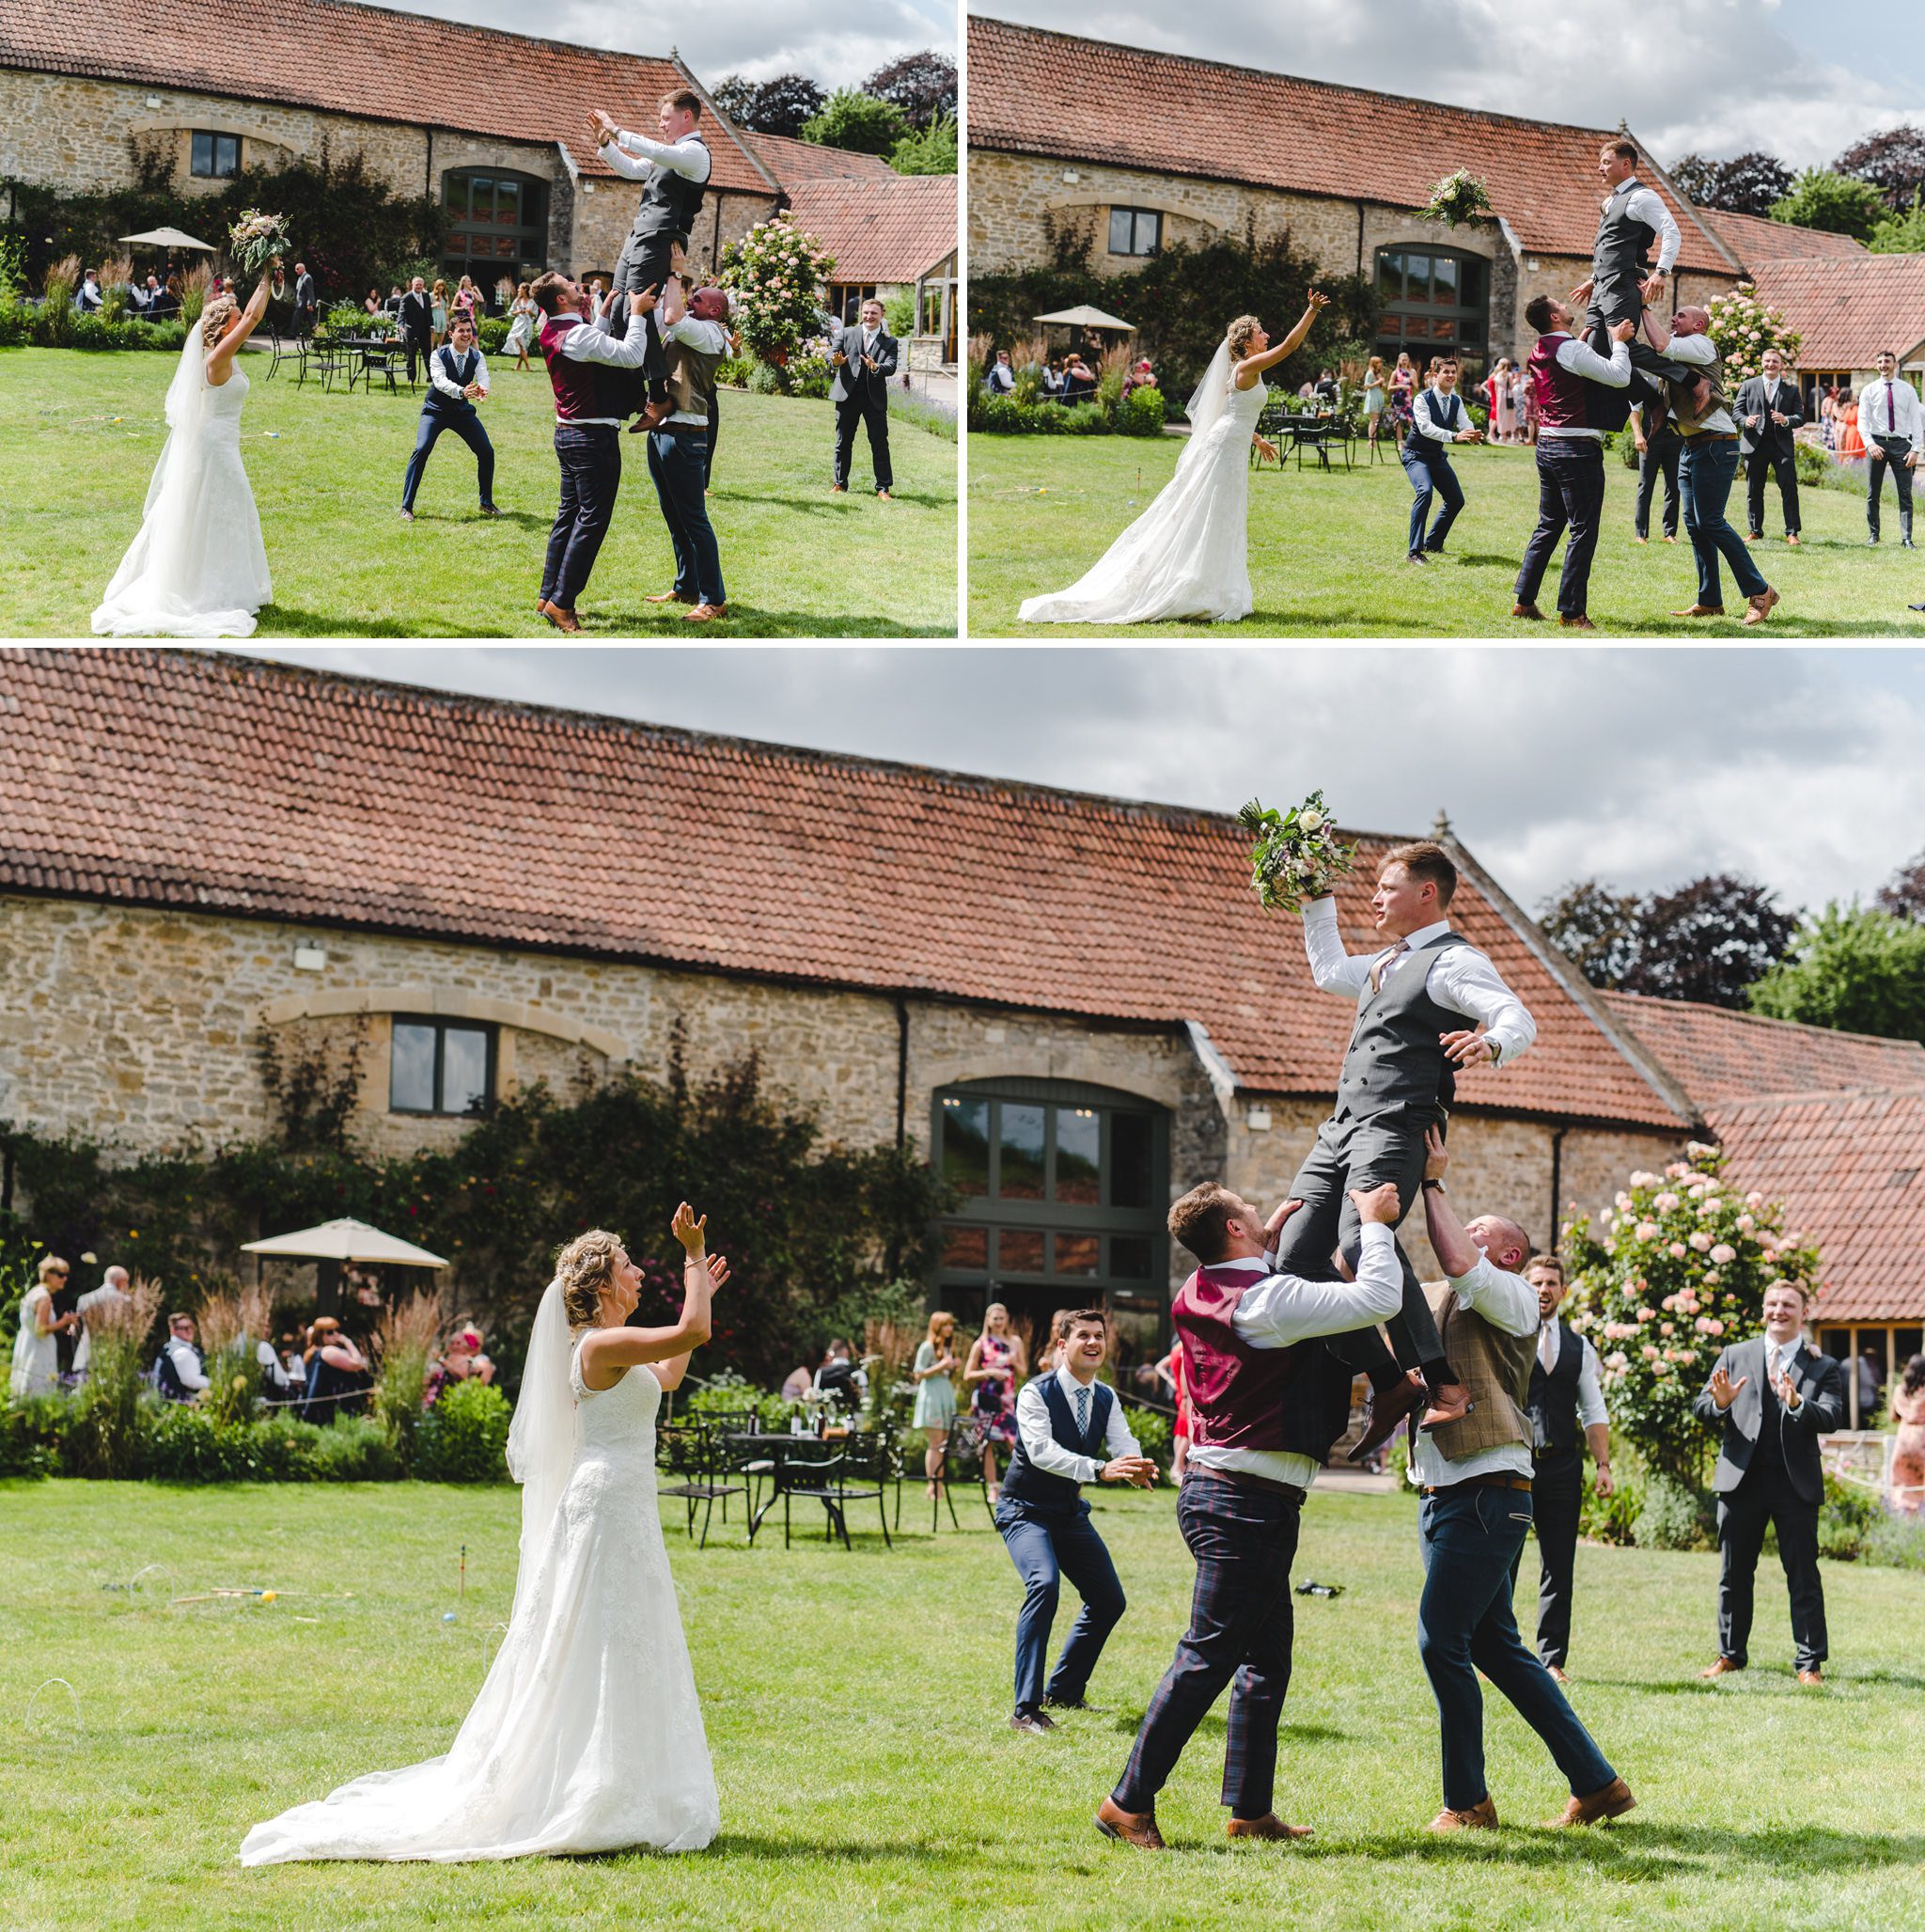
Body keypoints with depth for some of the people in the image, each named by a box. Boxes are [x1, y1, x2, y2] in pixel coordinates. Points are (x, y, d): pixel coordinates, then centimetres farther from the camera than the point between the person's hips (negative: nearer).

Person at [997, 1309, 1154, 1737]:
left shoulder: (1106, 1399, 2)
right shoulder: (1036, 1394, -18)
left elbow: (1122, 1443, -13)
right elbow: (1041, 1450, -32)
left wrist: (1136, 1469, -38)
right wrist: (1099, 1469, -46)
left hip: (1070, 1512, 8)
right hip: (1026, 1510, -8)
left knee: (1109, 1600, 9)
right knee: (1044, 1583, -30)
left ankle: (1064, 1691, 29)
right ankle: (1026, 1709, -30)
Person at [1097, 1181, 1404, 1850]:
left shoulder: (1201, 1294, 7)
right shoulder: (1270, 1299, -18)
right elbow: (1379, 1298, -22)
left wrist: (1271, 1243, 21)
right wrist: (1374, 1223, -8)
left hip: (1214, 1487, 10)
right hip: (1250, 1500, -10)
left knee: (1267, 1657, 15)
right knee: (1205, 1660, -5)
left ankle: (1251, 1806, 19)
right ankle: (1129, 1803, -2)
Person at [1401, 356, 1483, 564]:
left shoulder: (1457, 401, 2)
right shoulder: (1423, 399, -18)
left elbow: (1465, 423, -12)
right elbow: (1425, 427, -32)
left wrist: (1473, 435, -37)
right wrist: (1454, 436, -45)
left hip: (1438, 456, 8)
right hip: (1416, 455, -8)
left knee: (1456, 500, 8)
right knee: (1425, 491, -31)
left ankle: (1432, 544, 27)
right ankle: (1415, 552, -33)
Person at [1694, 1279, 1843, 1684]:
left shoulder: (1823, 1367, 6)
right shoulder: (1735, 1356, 10)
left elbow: (1832, 1418, -9)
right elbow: (1700, 1408, 3)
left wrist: (1797, 1404, -28)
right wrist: (1719, 1403, -20)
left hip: (1796, 1482, -2)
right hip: (1741, 1479, 2)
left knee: (1803, 1575, -1)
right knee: (1734, 1574, 9)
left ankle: (1811, 1663, 3)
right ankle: (1731, 1655, 20)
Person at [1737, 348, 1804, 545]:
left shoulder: (1791, 389, 9)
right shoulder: (1748, 386, 9)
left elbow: (1800, 417, 4)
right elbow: (1737, 412, 7)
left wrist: (1786, 420, -17)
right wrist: (1746, 421, -16)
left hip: (1782, 445, -1)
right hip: (1755, 445, 1)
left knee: (1789, 489, -6)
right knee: (1754, 491, 6)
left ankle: (1791, 533, -3)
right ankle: (1754, 531, 16)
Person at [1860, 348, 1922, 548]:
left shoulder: (1908, 391, 5)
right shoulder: (1869, 390, 5)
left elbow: (1916, 420, 3)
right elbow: (1862, 420, -1)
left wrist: (1916, 449, -8)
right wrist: (1870, 444, -17)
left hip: (1901, 443, 0)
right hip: (1876, 443, 1)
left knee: (1905, 494, -5)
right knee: (1873, 494, 6)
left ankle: (1906, 539, -6)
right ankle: (1873, 534, 17)